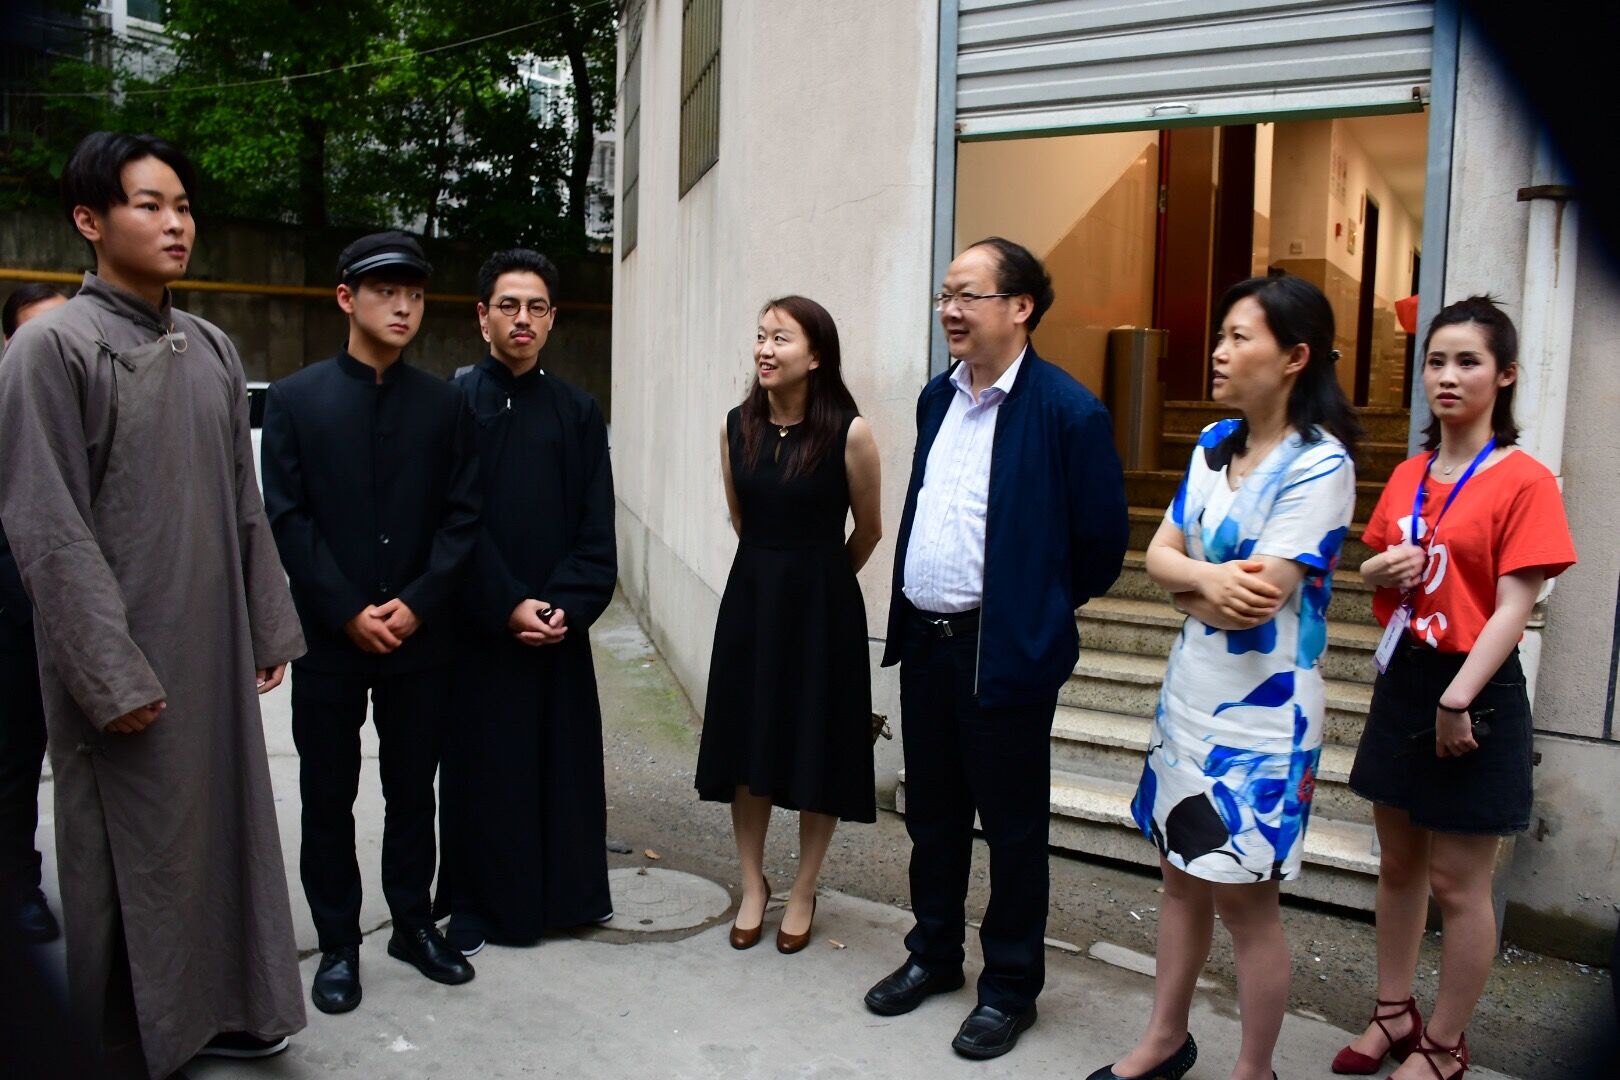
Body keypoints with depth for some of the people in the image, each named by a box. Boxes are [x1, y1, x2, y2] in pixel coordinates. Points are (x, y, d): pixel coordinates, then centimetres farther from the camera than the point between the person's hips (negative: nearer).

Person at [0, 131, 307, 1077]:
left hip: (216, 648, 6)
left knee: (225, 826, 13)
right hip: (124, 661, -6)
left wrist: (270, 626, 9)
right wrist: (114, 677, -15)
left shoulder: (213, 349, 9)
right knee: (131, 853, 6)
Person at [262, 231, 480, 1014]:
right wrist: (348, 612, -12)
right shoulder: (294, 399, 0)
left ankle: (413, 922, 27)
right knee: (328, 795, 8)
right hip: (327, 635, -1)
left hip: (420, 634, 1)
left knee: (413, 788, 12)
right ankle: (338, 942, 22)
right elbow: (286, 518, -5)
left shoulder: (443, 403, 4)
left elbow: (462, 515, 0)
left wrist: (417, 603, -11)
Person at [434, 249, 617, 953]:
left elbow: (596, 525, 2)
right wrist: (507, 605, -14)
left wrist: (568, 605, -11)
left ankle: (566, 890, 25)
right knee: (480, 759, 6)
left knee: (563, 757, 9)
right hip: (477, 624, -2)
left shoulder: (578, 412, 6)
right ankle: (476, 902, 21)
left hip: (558, 623, 2)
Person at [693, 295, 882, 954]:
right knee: (746, 745, 10)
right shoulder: (737, 427, -1)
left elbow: (869, 531, 1)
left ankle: (803, 893, 26)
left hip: (822, 607, -4)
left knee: (817, 748, 7)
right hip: (750, 599, 4)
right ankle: (752, 885, 29)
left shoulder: (848, 434, -13)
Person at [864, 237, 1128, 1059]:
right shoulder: (937, 397, 9)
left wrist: (1042, 608, 2)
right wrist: (909, 609, 15)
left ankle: (1010, 986, 26)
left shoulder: (1067, 412, -14)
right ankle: (933, 953, 37)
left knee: (1011, 826, 8)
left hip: (1005, 650, -7)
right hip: (924, 640, 7)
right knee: (931, 812, 19)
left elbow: (1101, 538, -8)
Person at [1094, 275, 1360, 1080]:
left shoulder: (1319, 463, -16)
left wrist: (1188, 586, -5)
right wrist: (1211, 578, -15)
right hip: (1189, 694, 7)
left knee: (1243, 894, 4)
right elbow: (1159, 555, 4)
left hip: (1261, 712, -7)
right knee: (1181, 875, 17)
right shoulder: (1214, 444, 6)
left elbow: (1256, 599, -22)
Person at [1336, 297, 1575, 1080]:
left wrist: (1457, 699, -21)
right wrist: (1382, 569, -5)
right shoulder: (1407, 475, 8)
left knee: (1458, 883, 5)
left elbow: (1514, 607, -15)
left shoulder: (1523, 480, -11)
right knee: (1398, 864, 17)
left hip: (1474, 692, -6)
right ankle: (1393, 1013, 33)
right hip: (1401, 680, 6)